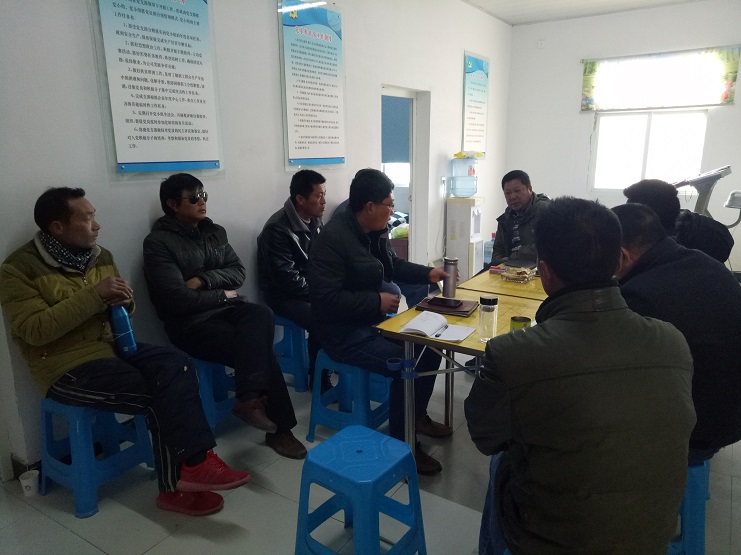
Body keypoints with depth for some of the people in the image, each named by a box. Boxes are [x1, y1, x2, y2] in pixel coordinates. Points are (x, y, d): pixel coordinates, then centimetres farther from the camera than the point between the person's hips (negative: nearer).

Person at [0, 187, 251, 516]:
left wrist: (122, 302, -5)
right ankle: (177, 484, -9)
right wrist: (93, 294, -23)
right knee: (158, 396, -23)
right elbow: (34, 330, -19)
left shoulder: (100, 256, 10)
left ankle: (193, 464, -19)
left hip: (110, 346, 6)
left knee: (176, 365, -23)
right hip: (67, 367, -5)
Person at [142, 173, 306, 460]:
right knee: (260, 347, -25)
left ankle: (250, 399, -27)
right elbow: (178, 299, -16)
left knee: (262, 315, -29)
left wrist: (203, 280, -9)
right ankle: (279, 428, -16)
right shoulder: (158, 242, -6)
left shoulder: (215, 232, 15)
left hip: (227, 307, 6)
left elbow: (238, 272, 7)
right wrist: (222, 294, -5)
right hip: (192, 322, -5)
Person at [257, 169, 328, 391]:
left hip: (313, 288, 7)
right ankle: (320, 379, -8)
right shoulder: (277, 228, -19)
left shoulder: (315, 221, 5)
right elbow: (287, 279, -23)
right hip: (284, 295, -7)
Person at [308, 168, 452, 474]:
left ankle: (417, 415, 24)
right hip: (344, 333, -9)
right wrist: (377, 301, -25)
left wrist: (427, 273, 13)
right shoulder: (332, 239, -23)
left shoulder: (375, 231, 5)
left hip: (374, 321, 9)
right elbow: (325, 300, -28)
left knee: (429, 344, 3)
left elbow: (392, 264, 24)